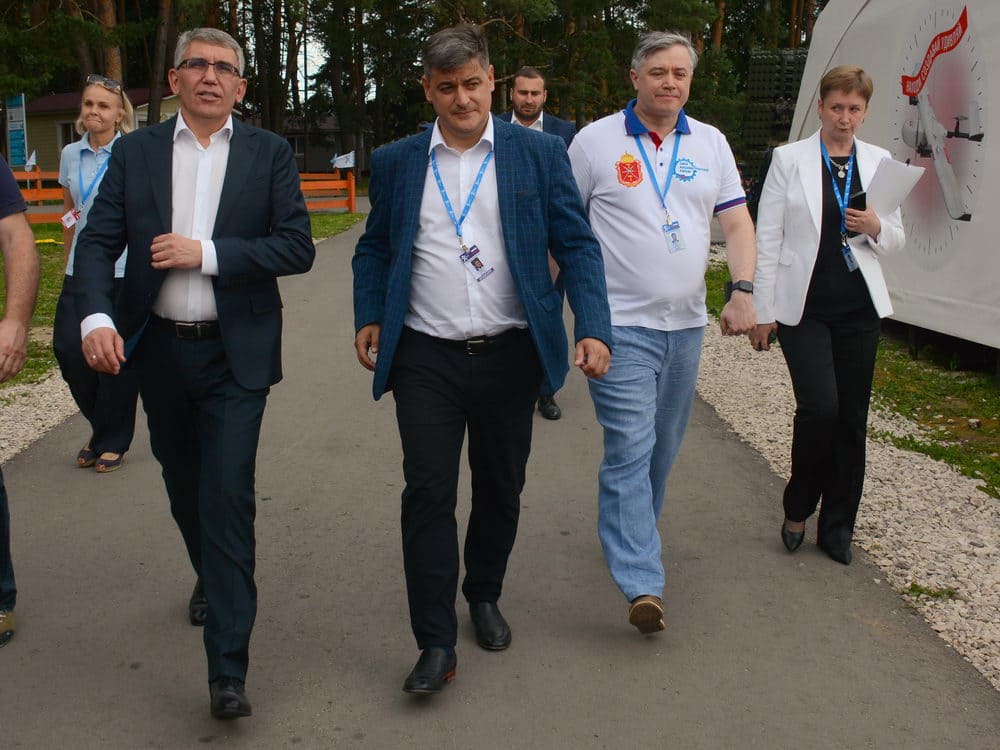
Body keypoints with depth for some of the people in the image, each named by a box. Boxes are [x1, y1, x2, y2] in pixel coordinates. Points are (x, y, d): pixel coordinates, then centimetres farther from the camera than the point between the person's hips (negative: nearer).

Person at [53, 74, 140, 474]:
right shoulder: (70, 155, 10)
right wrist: (69, 259, 19)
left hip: (125, 272, -4)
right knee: (67, 346, -4)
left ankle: (111, 442, 19)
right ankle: (102, 429, 20)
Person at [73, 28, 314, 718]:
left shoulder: (269, 154, 0)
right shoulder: (135, 153, 5)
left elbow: (297, 247, -8)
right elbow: (98, 242, -1)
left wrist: (206, 253, -17)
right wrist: (95, 316, -19)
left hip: (235, 355, -3)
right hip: (158, 349, 3)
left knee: (228, 494, -9)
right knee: (185, 486, 18)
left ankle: (228, 668, -5)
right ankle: (211, 578, 47)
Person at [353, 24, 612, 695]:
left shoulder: (540, 153, 0)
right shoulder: (396, 162, 5)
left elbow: (577, 245, -2)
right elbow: (374, 248, 15)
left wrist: (593, 329, -13)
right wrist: (368, 317, 1)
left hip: (510, 355, 0)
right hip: (425, 357, 0)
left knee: (501, 488, 13)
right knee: (428, 494, -4)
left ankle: (485, 596, 37)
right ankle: (436, 645, 4)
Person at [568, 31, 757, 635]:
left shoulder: (710, 144, 9)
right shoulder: (595, 141, -2)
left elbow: (738, 223, 7)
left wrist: (743, 291, -7)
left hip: (686, 324, 5)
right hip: (621, 324, -5)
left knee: (663, 448, 15)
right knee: (630, 449, -12)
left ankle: (631, 533, 37)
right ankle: (642, 584, -13)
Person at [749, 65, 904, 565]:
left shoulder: (878, 162, 9)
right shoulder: (790, 159, -1)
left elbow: (896, 239, 14)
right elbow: (767, 238, -2)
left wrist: (876, 228, -10)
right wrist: (762, 310, -5)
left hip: (858, 308, 4)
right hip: (803, 308, -3)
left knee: (852, 417, 6)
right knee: (820, 407, -16)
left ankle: (838, 525, 21)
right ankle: (798, 508, 10)